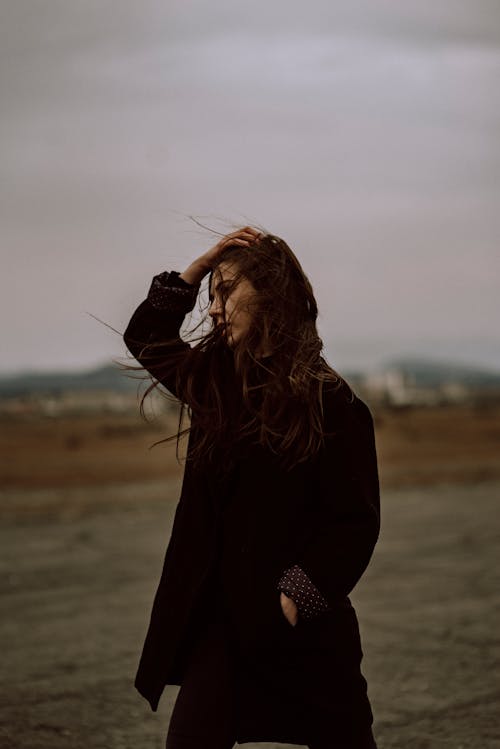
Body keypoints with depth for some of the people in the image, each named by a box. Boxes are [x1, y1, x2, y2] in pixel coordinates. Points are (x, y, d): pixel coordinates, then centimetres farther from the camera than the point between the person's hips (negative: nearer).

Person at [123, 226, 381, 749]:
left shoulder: (329, 402, -13)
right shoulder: (215, 380, 6)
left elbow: (356, 522, -13)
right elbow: (144, 338, 20)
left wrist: (295, 600, -18)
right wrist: (197, 268, 7)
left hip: (305, 631, -5)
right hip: (222, 623, 5)